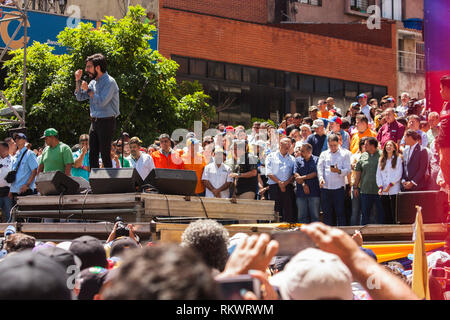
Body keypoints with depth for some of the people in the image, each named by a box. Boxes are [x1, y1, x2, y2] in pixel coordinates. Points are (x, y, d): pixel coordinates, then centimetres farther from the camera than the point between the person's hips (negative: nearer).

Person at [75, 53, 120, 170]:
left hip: (106, 122, -8)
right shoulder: (93, 82, 13)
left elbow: (102, 101, -23)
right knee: (92, 155, 8)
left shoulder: (109, 82, -12)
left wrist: (88, 90, -12)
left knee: (105, 154, -8)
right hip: (94, 121, 8)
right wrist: (78, 81, 7)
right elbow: (80, 97, 19)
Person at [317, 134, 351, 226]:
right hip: (325, 187, 3)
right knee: (327, 212, 6)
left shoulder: (344, 154, 7)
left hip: (339, 187, -3)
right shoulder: (323, 154, 15)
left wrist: (338, 171, -22)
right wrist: (321, 178, -14)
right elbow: (319, 168, 5)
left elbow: (347, 170, -2)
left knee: (340, 212, -3)